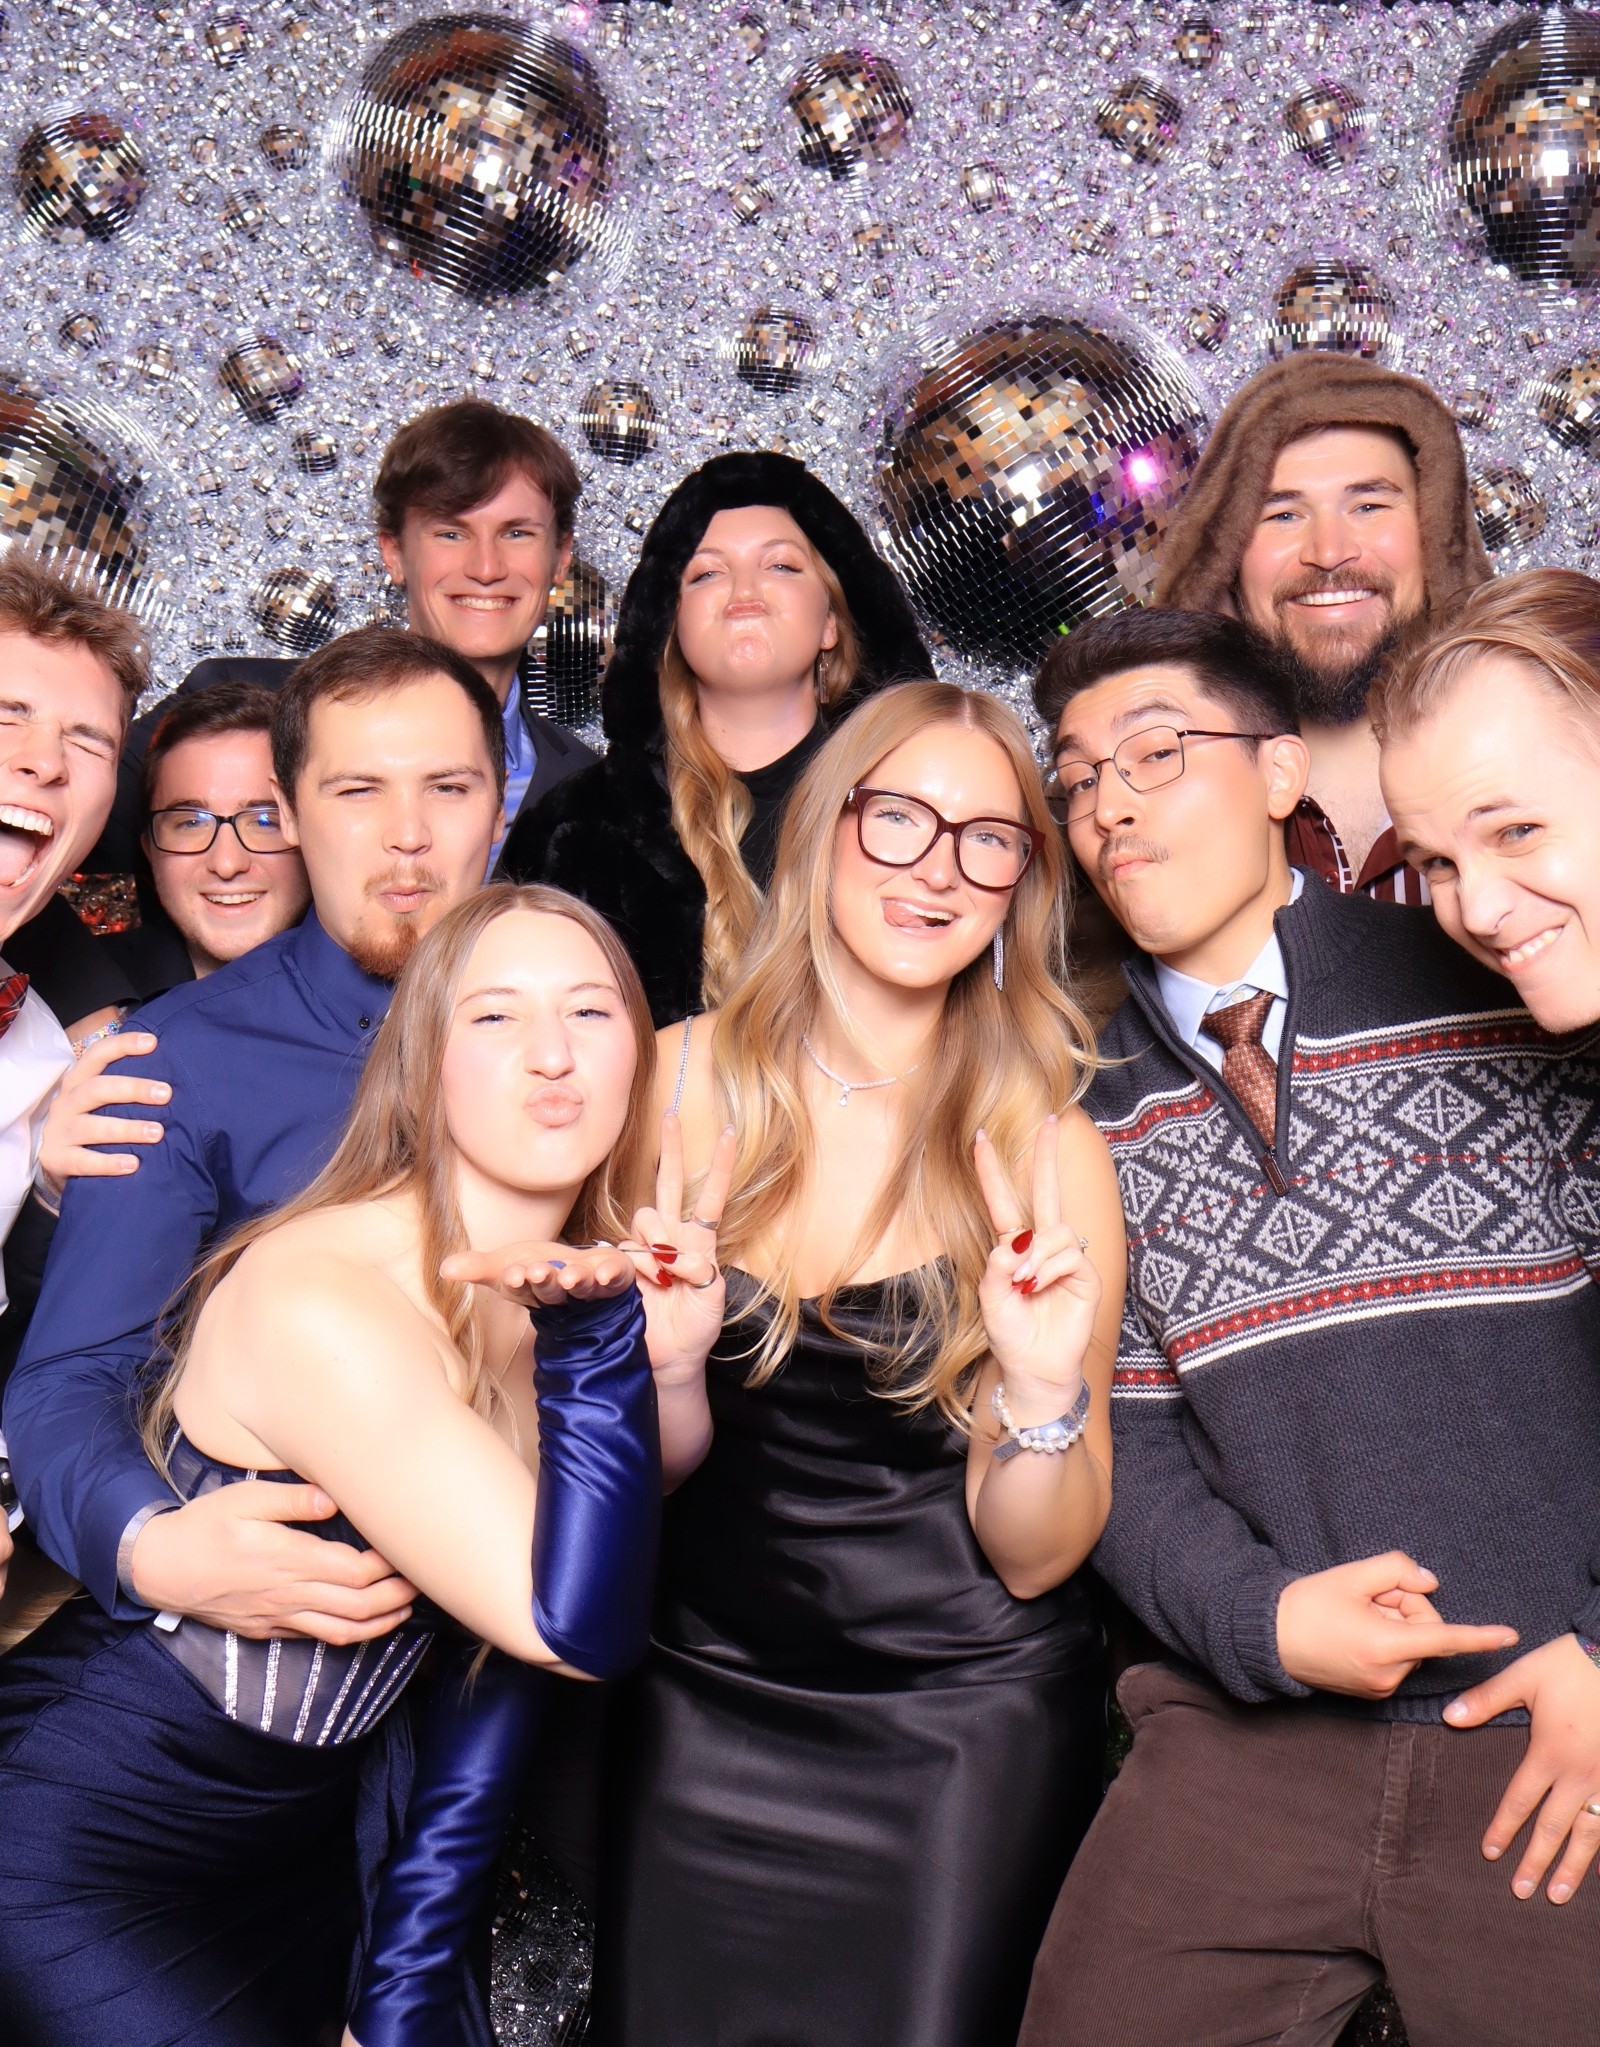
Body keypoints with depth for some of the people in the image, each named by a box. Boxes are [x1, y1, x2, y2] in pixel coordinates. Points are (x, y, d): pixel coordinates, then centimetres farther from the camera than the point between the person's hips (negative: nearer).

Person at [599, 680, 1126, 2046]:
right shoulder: (685, 1081, -6)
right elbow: (664, 1457, 2)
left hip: (963, 1727, -2)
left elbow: (1033, 1558, -10)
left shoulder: (1047, 1150, -12)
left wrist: (1047, 1393, -28)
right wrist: (658, 1355, -19)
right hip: (705, 1711, 2)